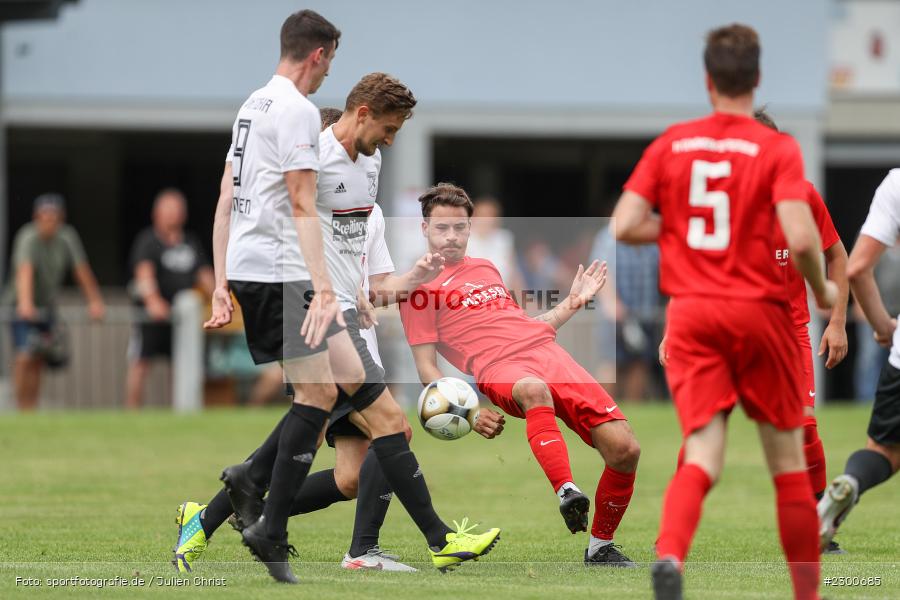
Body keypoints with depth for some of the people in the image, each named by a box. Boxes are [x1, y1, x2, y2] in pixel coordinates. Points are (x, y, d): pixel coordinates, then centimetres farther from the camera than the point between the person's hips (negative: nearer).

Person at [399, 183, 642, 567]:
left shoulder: (486, 269, 29)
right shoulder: (420, 288, 10)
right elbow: (427, 369, 4)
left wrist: (572, 303, 28)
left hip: (548, 350, 6)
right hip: (498, 369, -6)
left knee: (624, 449, -12)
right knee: (533, 388, -45)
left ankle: (601, 548, 5)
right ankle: (567, 493, -58)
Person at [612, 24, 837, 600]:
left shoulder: (670, 144, 4)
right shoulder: (777, 148, -6)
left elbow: (625, 226, -1)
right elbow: (801, 238, -17)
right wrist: (823, 290, 2)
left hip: (690, 313, 2)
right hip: (760, 312, -2)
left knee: (702, 458, -3)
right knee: (788, 459, 11)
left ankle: (669, 554, -31)